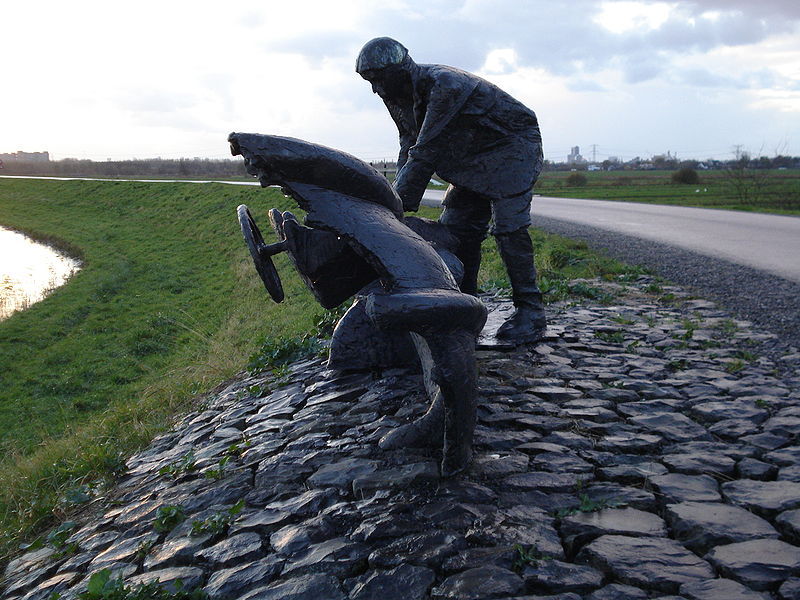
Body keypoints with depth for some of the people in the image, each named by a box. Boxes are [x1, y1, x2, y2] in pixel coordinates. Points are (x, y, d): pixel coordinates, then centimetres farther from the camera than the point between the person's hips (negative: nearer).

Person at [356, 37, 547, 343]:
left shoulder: (445, 85, -31)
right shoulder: (400, 96, -3)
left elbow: (426, 152, -34)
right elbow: (409, 149, 1)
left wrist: (398, 204, -32)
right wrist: (396, 200, -10)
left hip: (513, 145, -9)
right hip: (473, 158, 9)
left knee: (508, 228, -18)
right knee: (456, 228, 0)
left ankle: (530, 311, -11)